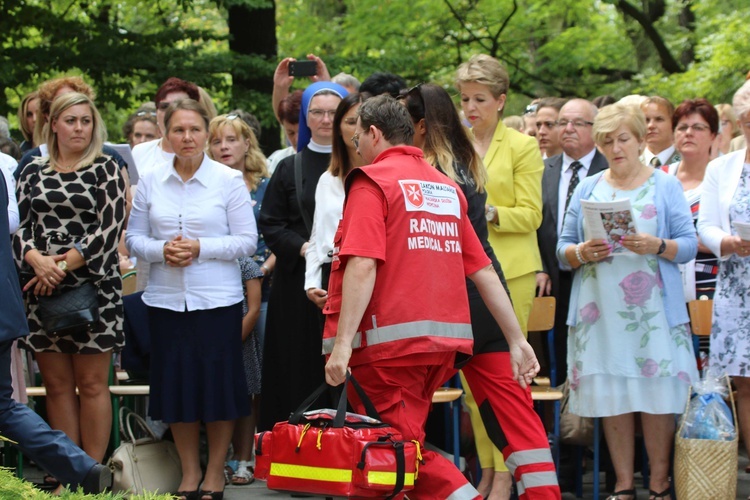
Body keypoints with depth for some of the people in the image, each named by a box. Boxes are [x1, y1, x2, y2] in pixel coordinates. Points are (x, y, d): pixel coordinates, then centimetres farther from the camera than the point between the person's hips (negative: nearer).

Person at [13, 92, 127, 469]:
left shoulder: (105, 170, 3)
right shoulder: (33, 172, 12)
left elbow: (110, 229, -7)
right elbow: (18, 226, 5)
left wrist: (64, 265, -13)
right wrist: (37, 260, -15)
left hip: (94, 287, -3)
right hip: (43, 290, 3)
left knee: (92, 383, -2)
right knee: (57, 385, 5)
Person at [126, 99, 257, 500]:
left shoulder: (228, 180, -2)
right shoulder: (150, 182, 6)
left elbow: (247, 240, -3)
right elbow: (134, 238, 9)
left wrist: (201, 248, -15)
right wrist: (161, 250, -11)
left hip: (217, 300, -2)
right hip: (165, 299, 3)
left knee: (219, 386, 1)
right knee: (176, 387, 6)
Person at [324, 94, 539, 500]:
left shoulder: (372, 181, -4)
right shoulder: (447, 188, 16)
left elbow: (362, 266, -17)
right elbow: (483, 271, 14)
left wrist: (343, 342, -21)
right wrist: (517, 340, 15)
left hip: (389, 341, -7)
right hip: (442, 342, 7)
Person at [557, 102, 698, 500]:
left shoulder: (665, 186, 7)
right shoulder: (588, 189, 14)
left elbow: (689, 244, 1)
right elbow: (562, 249, 11)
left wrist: (657, 246, -18)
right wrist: (582, 253, -11)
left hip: (653, 309, -2)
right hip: (600, 308, 2)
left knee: (656, 395, -5)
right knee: (612, 396, 1)